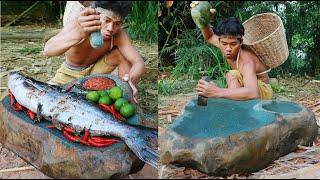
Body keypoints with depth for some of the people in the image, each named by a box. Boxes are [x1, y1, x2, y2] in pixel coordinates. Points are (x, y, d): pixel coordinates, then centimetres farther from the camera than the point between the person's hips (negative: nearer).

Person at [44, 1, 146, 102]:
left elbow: (139, 63, -30)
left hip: (95, 71, 1)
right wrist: (77, 35, -70)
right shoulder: (75, 25, -32)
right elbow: (47, 50, -49)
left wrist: (131, 79, -55)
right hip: (70, 74, -1)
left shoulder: (118, 35, -25)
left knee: (124, 54, -22)